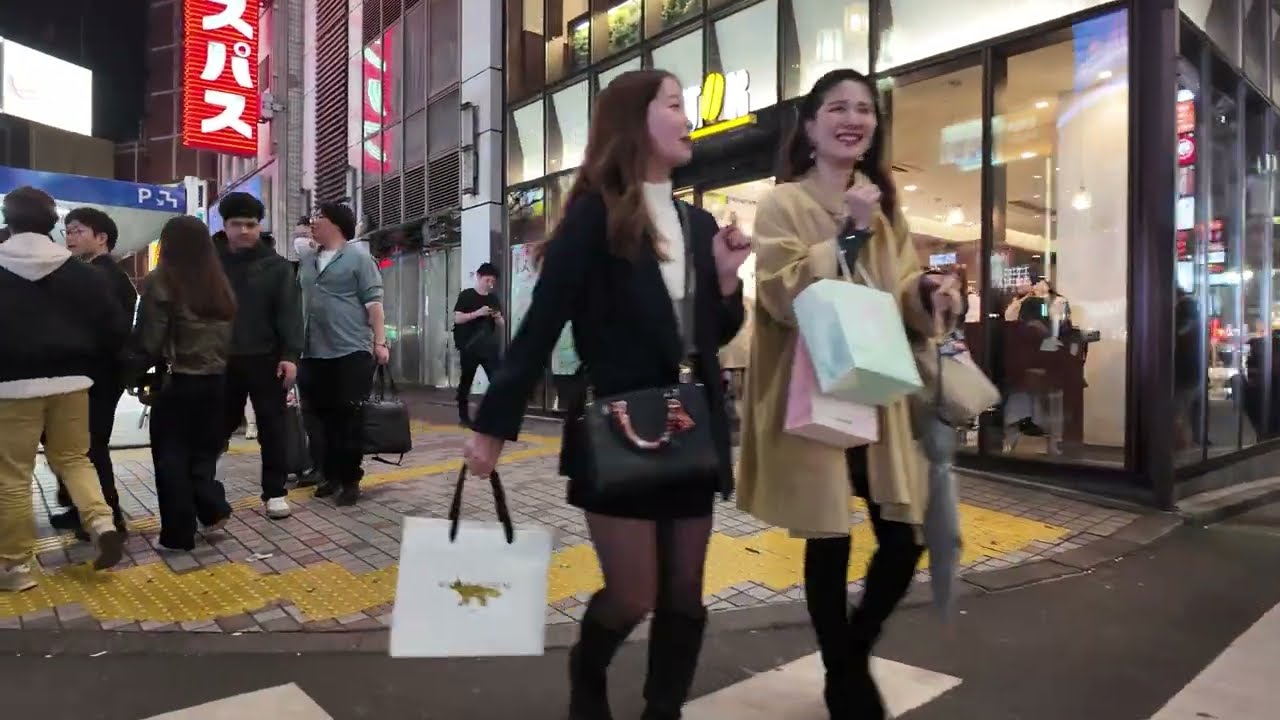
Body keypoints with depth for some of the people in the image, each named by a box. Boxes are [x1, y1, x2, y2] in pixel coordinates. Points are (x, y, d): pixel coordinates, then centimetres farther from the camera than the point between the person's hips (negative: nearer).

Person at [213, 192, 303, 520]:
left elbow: (290, 312, -5)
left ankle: (274, 493, 12)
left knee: (272, 427, 3)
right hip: (220, 360, 2)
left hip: (265, 359, -2)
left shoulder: (276, 265, 1)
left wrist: (290, 355, -15)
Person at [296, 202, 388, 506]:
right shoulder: (306, 261, 16)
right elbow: (298, 302, 24)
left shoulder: (358, 258, -2)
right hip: (314, 353, 6)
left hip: (351, 351, -6)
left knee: (349, 418, -2)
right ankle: (331, 474, 22)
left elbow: (374, 303, -8)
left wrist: (380, 342, -14)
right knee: (323, 417, 10)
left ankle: (350, 479, 7)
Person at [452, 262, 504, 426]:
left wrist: (497, 318, -8)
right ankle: (463, 415, 15)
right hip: (469, 347, -3)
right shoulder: (466, 295, 1)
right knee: (466, 381, 6)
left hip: (489, 347, 3)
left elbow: (500, 325, 15)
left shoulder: (494, 299, 13)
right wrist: (477, 313, -19)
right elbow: (457, 318, -8)